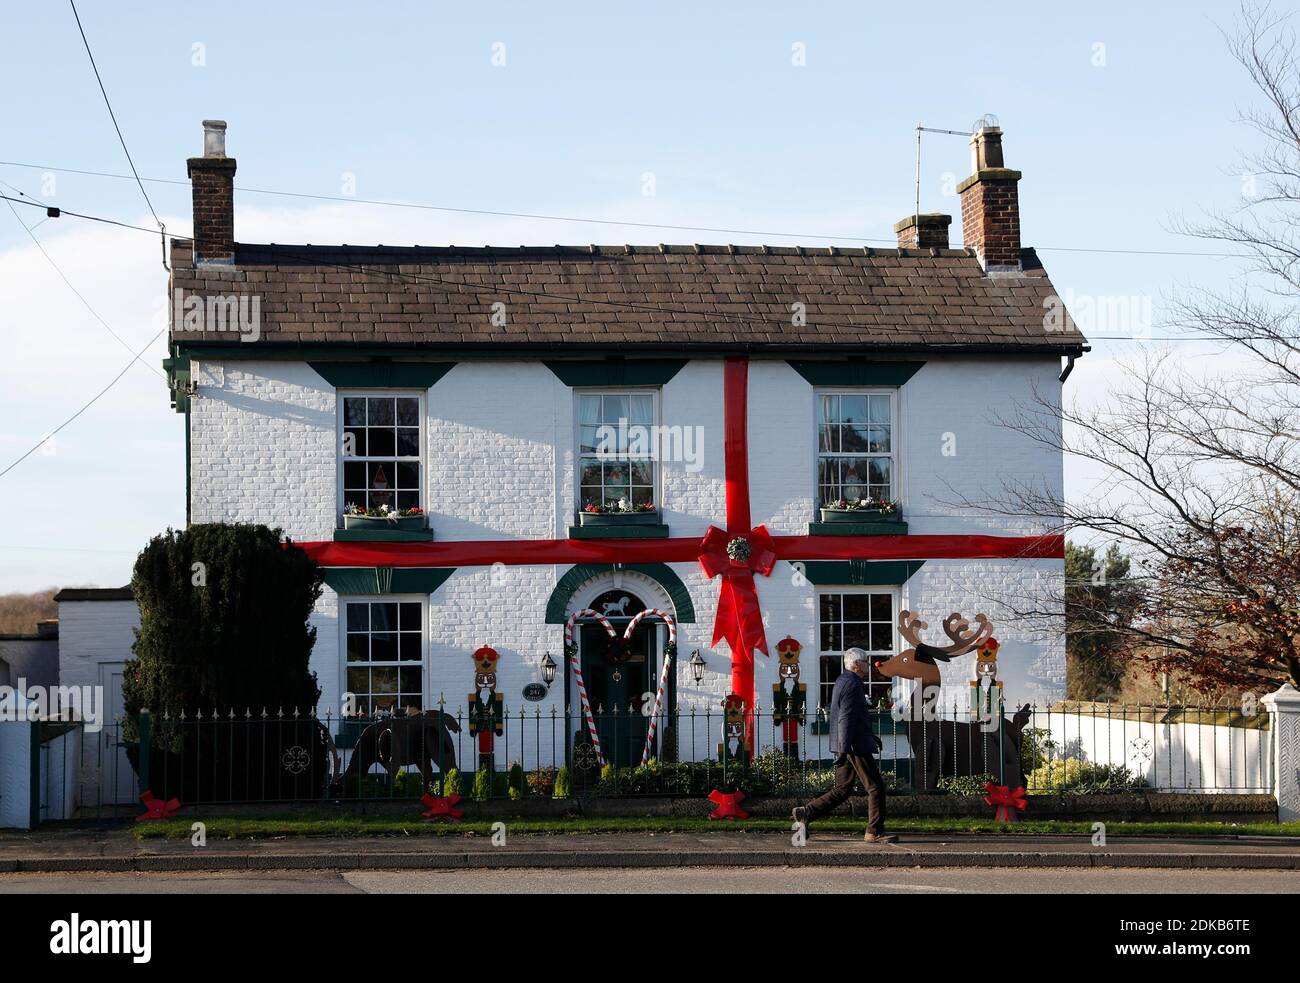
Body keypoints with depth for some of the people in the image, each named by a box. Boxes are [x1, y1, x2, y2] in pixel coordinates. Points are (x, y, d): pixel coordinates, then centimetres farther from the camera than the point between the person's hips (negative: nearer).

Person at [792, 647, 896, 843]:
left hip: (846, 746, 10)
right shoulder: (852, 684, -15)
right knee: (876, 787, -3)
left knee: (842, 790, 13)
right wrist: (844, 749, -25)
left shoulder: (843, 681, 17)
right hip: (855, 746, -10)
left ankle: (805, 813, 8)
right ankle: (875, 832, 0)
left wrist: (870, 736, 30)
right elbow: (846, 719, -21)